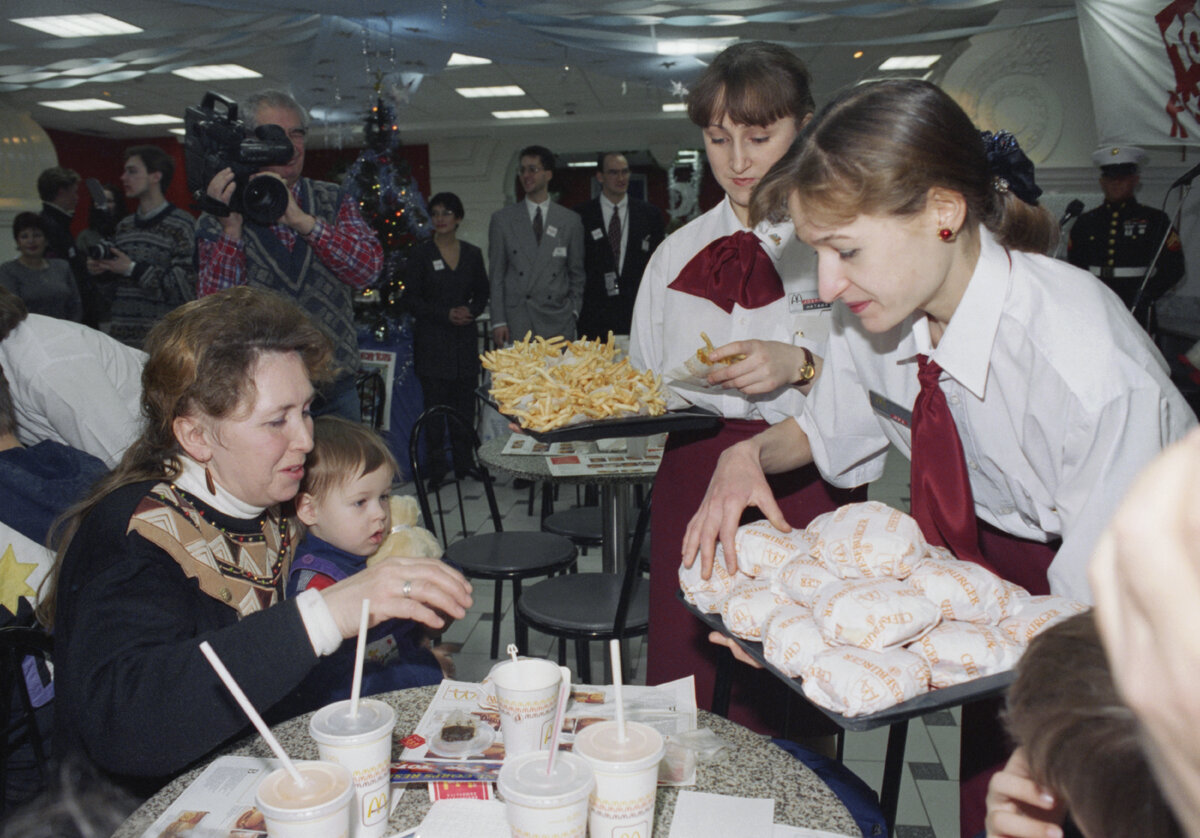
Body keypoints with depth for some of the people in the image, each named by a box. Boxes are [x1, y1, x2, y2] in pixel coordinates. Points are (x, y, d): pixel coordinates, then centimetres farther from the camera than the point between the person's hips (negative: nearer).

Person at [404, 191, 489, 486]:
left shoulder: (472, 254, 10)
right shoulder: (420, 254, 2)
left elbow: (482, 294, 15)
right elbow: (411, 299, -1)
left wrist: (470, 311, -7)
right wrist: (445, 315, -12)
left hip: (465, 338, 3)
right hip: (432, 340, -3)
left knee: (465, 401, 3)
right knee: (435, 403, -4)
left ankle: (464, 463, 14)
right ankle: (436, 468, 4)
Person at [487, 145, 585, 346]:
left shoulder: (571, 221, 10)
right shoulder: (502, 219, 9)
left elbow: (577, 274, 14)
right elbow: (496, 275, 6)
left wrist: (573, 311, 5)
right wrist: (498, 321, -1)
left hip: (558, 324, 1)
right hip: (516, 325, 0)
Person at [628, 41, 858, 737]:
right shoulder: (677, 253, 13)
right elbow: (644, 380, 18)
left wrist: (801, 364, -17)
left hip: (807, 488, -3)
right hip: (693, 482, 4)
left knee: (789, 713, 1)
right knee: (686, 699, 7)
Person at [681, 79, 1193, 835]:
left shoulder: (1093, 374, -34)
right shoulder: (874, 313, -15)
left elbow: (1097, 614, -27)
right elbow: (828, 429, 5)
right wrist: (750, 456, -16)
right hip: (992, 558, 5)